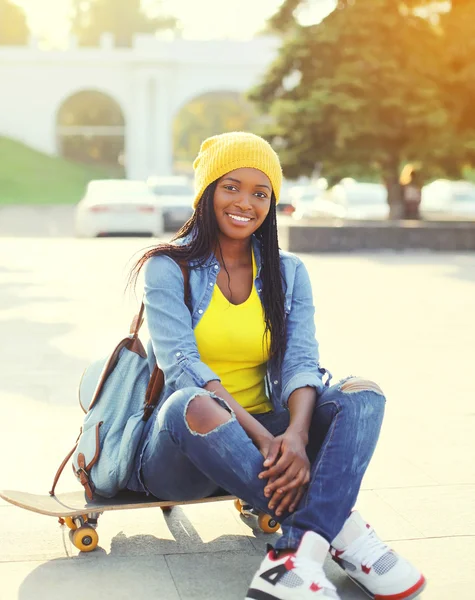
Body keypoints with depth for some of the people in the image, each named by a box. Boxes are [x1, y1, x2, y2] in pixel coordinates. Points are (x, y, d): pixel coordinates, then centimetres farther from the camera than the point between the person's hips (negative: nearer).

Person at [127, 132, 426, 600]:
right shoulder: (169, 269, -3)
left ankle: (299, 553, -40)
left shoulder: (288, 273, 8)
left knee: (362, 395, -19)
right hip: (181, 446, -3)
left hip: (268, 441, 4)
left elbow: (301, 363, -5)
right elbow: (183, 368, -17)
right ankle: (342, 532, -29)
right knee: (193, 402, -37)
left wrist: (297, 434, -28)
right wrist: (262, 437, -31)